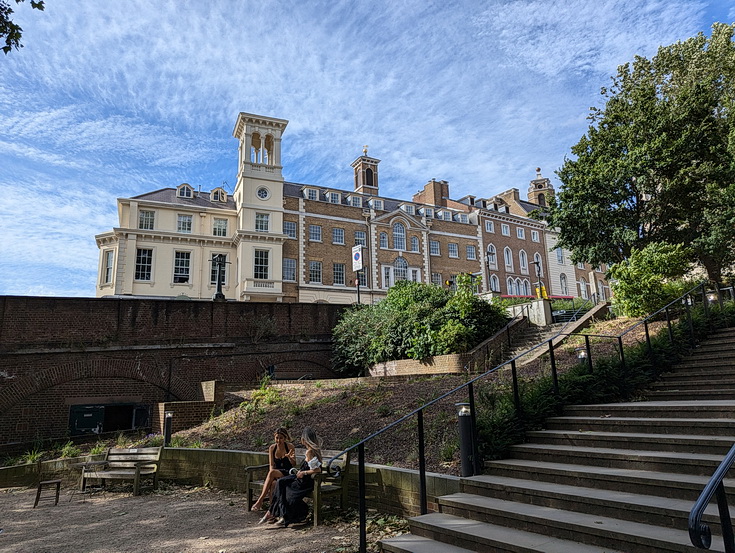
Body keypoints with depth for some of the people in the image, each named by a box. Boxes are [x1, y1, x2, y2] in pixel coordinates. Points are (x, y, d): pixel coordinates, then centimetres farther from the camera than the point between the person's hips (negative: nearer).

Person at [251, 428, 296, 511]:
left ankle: (260, 500, -29)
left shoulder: (290, 446, -6)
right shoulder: (272, 448, 4)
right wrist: (271, 476, -17)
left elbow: (294, 465, -6)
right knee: (272, 484, -33)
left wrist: (289, 457, -27)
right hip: (276, 475, 3)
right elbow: (271, 465, 2)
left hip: (288, 474, -3)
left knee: (272, 472, -32)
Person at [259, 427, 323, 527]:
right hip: (305, 479, 8)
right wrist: (301, 471, 6)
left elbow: (318, 470, -28)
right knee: (280, 482, 9)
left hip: (305, 482, -8)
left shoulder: (309, 452, -23)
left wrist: (303, 473, -15)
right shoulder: (316, 449, 4)